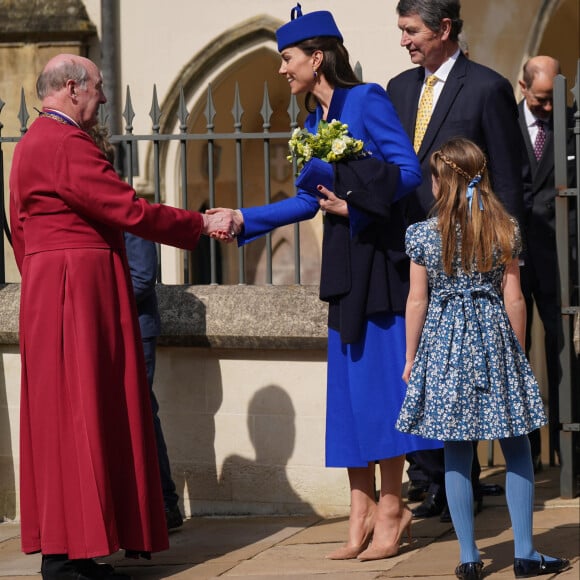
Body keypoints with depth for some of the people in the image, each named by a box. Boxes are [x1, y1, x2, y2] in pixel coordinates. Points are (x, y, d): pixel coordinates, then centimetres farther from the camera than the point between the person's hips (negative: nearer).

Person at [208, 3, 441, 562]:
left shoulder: (367, 101, -8)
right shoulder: (314, 121, 15)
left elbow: (409, 170, -13)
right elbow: (308, 200, 17)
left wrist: (354, 204, -19)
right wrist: (243, 220, 13)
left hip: (378, 258, -8)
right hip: (343, 264, 8)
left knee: (378, 377, -5)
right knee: (348, 382, 6)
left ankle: (390, 508, 1)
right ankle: (362, 508, 9)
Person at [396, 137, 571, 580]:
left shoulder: (423, 235, -5)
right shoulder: (505, 230, -3)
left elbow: (417, 302, -2)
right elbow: (514, 299, -1)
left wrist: (411, 358, 8)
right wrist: (517, 352, 12)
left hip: (444, 345, 0)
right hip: (495, 341, 0)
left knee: (457, 456, 5)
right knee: (516, 449, 7)